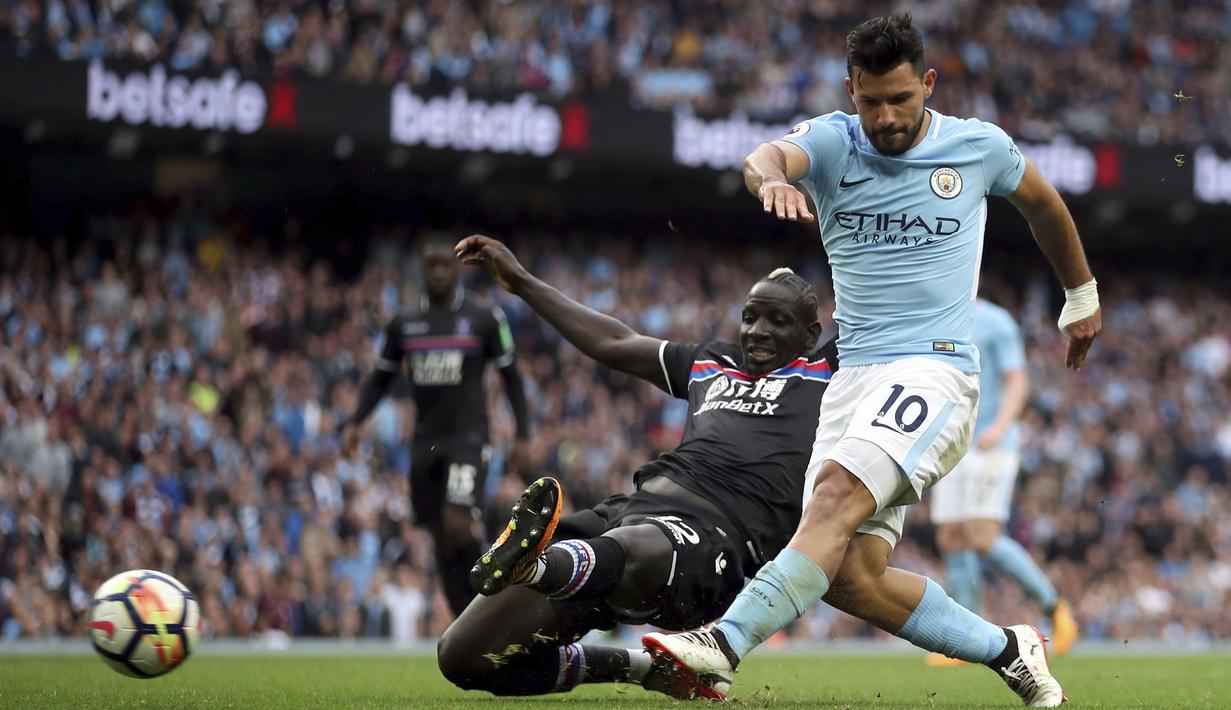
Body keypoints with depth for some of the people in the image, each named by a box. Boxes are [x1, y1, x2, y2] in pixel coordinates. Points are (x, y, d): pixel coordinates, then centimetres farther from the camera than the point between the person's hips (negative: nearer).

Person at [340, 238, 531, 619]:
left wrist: (522, 435, -2)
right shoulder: (404, 325, 10)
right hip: (425, 441, 4)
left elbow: (511, 377, 5)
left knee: (457, 525, -23)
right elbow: (380, 378, 17)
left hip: (468, 436, -4)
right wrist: (354, 422, 4)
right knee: (442, 541, 2)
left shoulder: (485, 319, 1)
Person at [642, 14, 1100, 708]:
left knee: (839, 494, -29)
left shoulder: (979, 146, 5)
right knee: (851, 574, -8)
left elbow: (1044, 201, 26)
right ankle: (1007, 649, 10)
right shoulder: (833, 142, 2)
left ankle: (725, 647, -39)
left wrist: (1083, 296, 37)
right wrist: (772, 177, -47)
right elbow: (767, 156, -22)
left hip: (936, 370, -3)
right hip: (855, 379, 4)